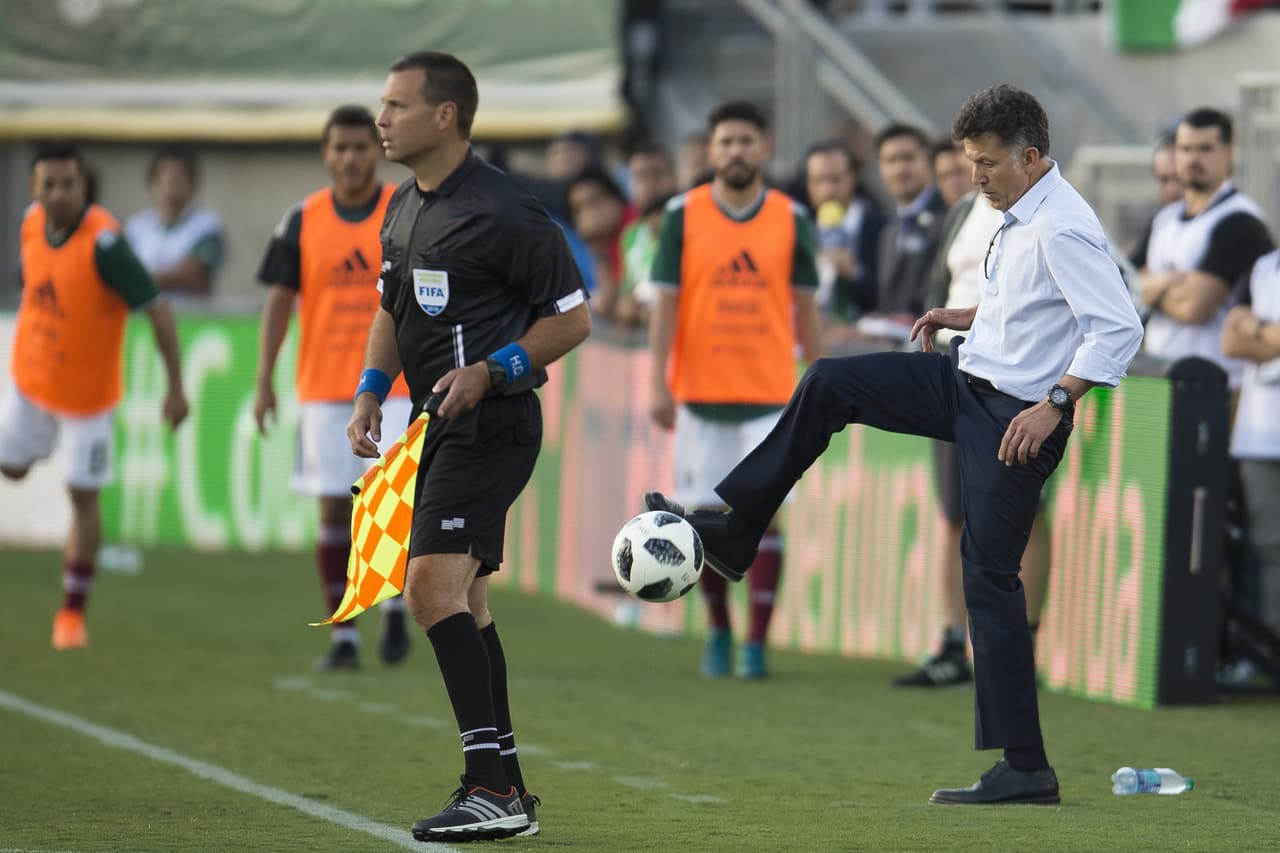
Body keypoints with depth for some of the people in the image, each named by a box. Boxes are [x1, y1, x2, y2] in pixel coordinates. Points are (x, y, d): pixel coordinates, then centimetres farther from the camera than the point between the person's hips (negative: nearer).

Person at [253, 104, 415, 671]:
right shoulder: (303, 220, 3)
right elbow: (279, 300, 6)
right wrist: (264, 380, 0)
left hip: (395, 385, -2)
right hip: (323, 387, 2)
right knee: (333, 507, 2)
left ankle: (395, 607, 12)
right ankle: (343, 635, 10)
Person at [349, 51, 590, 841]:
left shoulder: (503, 210, -14)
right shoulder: (403, 209, 13)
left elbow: (573, 317, -9)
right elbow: (393, 309, 26)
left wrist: (489, 372, -18)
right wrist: (372, 391, 11)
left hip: (490, 422, -10)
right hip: (442, 425, 10)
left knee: (433, 582, -20)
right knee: (463, 600, 13)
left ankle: (491, 785, -22)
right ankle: (507, 791, 20)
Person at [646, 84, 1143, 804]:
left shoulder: (1063, 230, -21)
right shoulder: (1021, 217, 9)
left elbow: (1119, 327, -27)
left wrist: (1053, 404, -29)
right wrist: (968, 316, 11)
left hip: (1016, 418, -10)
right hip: (968, 381, 10)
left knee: (990, 574, -6)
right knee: (828, 385, 7)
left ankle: (1025, 768, 0)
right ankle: (734, 530, 17)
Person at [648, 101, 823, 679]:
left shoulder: (791, 220, 4)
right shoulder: (683, 215, 2)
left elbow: (806, 308, 8)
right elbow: (666, 303, 1)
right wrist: (658, 384, -6)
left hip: (770, 393, 0)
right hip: (700, 392, 1)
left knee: (763, 513, -7)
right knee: (705, 514, 4)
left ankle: (756, 643, -3)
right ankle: (718, 631, 22)